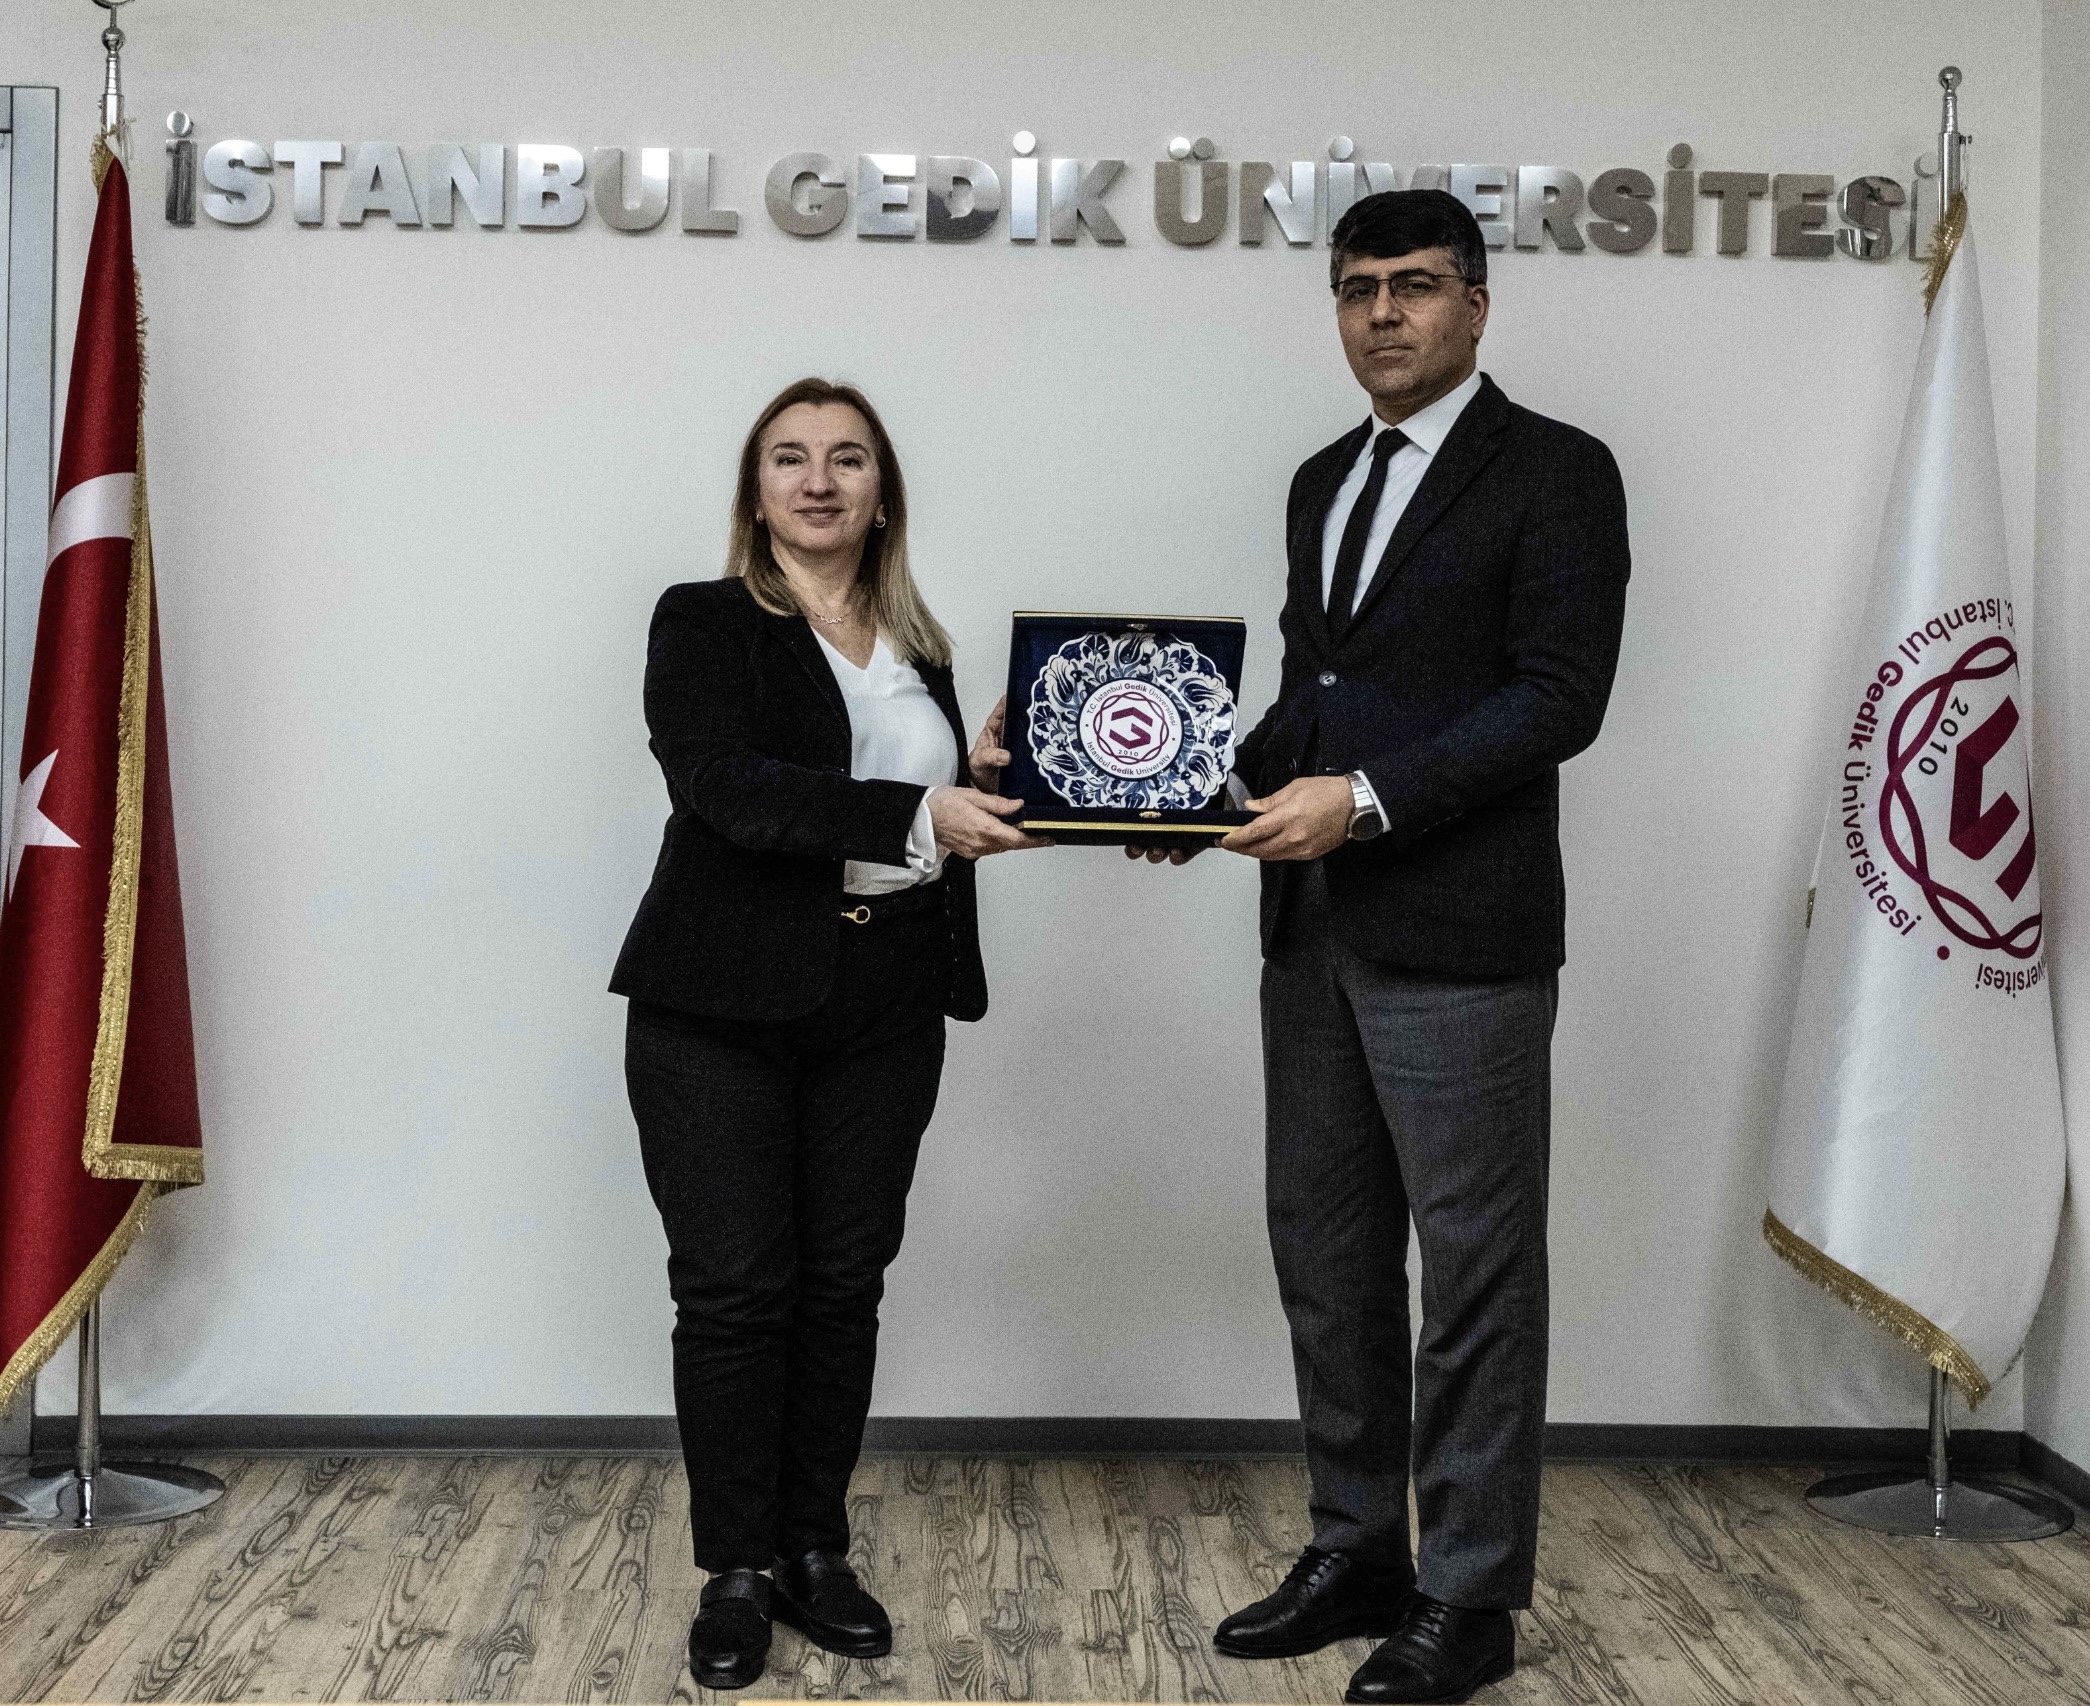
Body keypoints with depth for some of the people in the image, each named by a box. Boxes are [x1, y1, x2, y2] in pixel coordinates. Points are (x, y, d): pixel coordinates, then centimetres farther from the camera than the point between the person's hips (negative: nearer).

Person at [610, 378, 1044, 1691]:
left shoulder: (921, 648, 13)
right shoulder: (705, 624, -2)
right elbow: (730, 787, -19)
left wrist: (994, 789, -3)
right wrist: (920, 813, -27)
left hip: (884, 1012, 4)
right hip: (723, 1005, -4)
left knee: (843, 1284, 9)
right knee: (733, 1287, 1)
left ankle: (818, 1553, 23)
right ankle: (738, 1573, 15)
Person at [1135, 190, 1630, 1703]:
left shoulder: (1554, 473, -5)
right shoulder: (1325, 482, 17)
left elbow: (1559, 698, -14)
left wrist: (1365, 798, -19)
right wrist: (1225, 785, 5)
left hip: (1460, 940, -7)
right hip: (1317, 931, 8)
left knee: (1474, 1266, 1)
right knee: (1328, 1254, 13)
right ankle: (1360, 1556, 27)